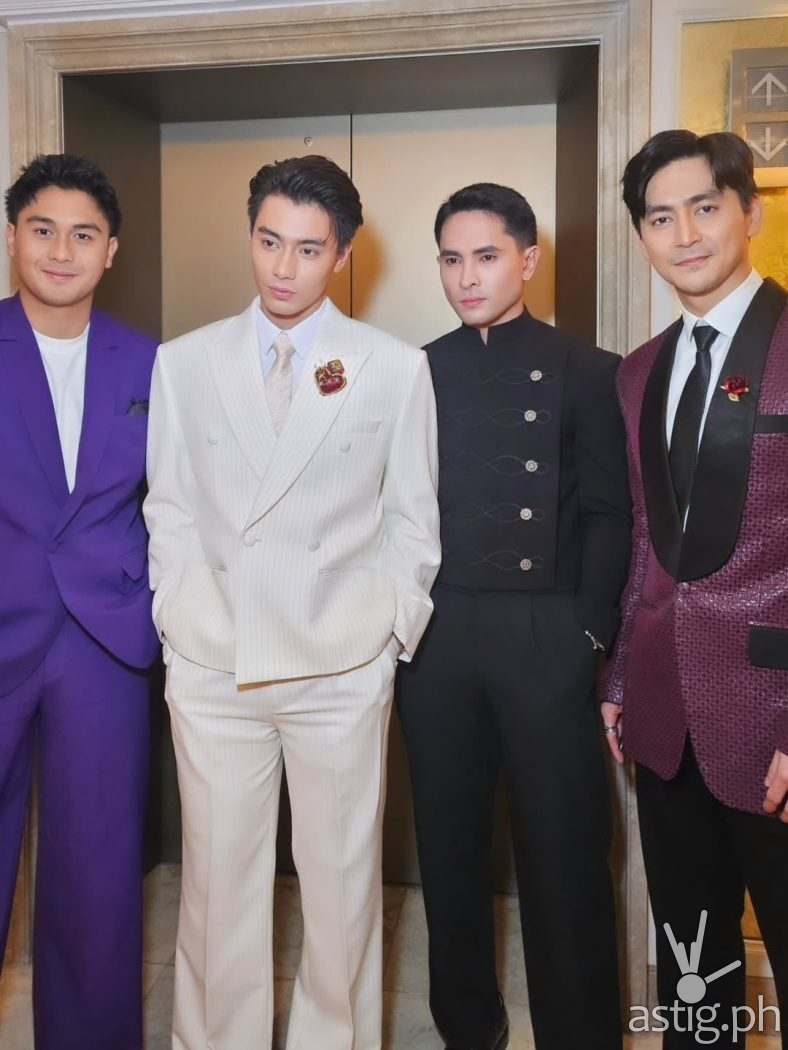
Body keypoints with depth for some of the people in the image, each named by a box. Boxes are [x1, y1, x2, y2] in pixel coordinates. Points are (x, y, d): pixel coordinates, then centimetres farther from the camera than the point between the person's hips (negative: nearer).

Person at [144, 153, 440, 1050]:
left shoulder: (398, 370, -1)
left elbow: (413, 520, 4)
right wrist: (179, 622, 1)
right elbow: (169, 511, 8)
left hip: (342, 669, -1)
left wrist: (392, 632, -1)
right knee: (219, 879, 12)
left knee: (343, 878, 10)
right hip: (211, 666, 2)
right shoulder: (183, 362, 5)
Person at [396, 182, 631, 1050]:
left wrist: (591, 629, -7)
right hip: (434, 636, 3)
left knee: (563, 847, 4)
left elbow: (606, 513, 0)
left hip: (545, 637, -2)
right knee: (449, 840, 12)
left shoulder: (584, 373, 3)